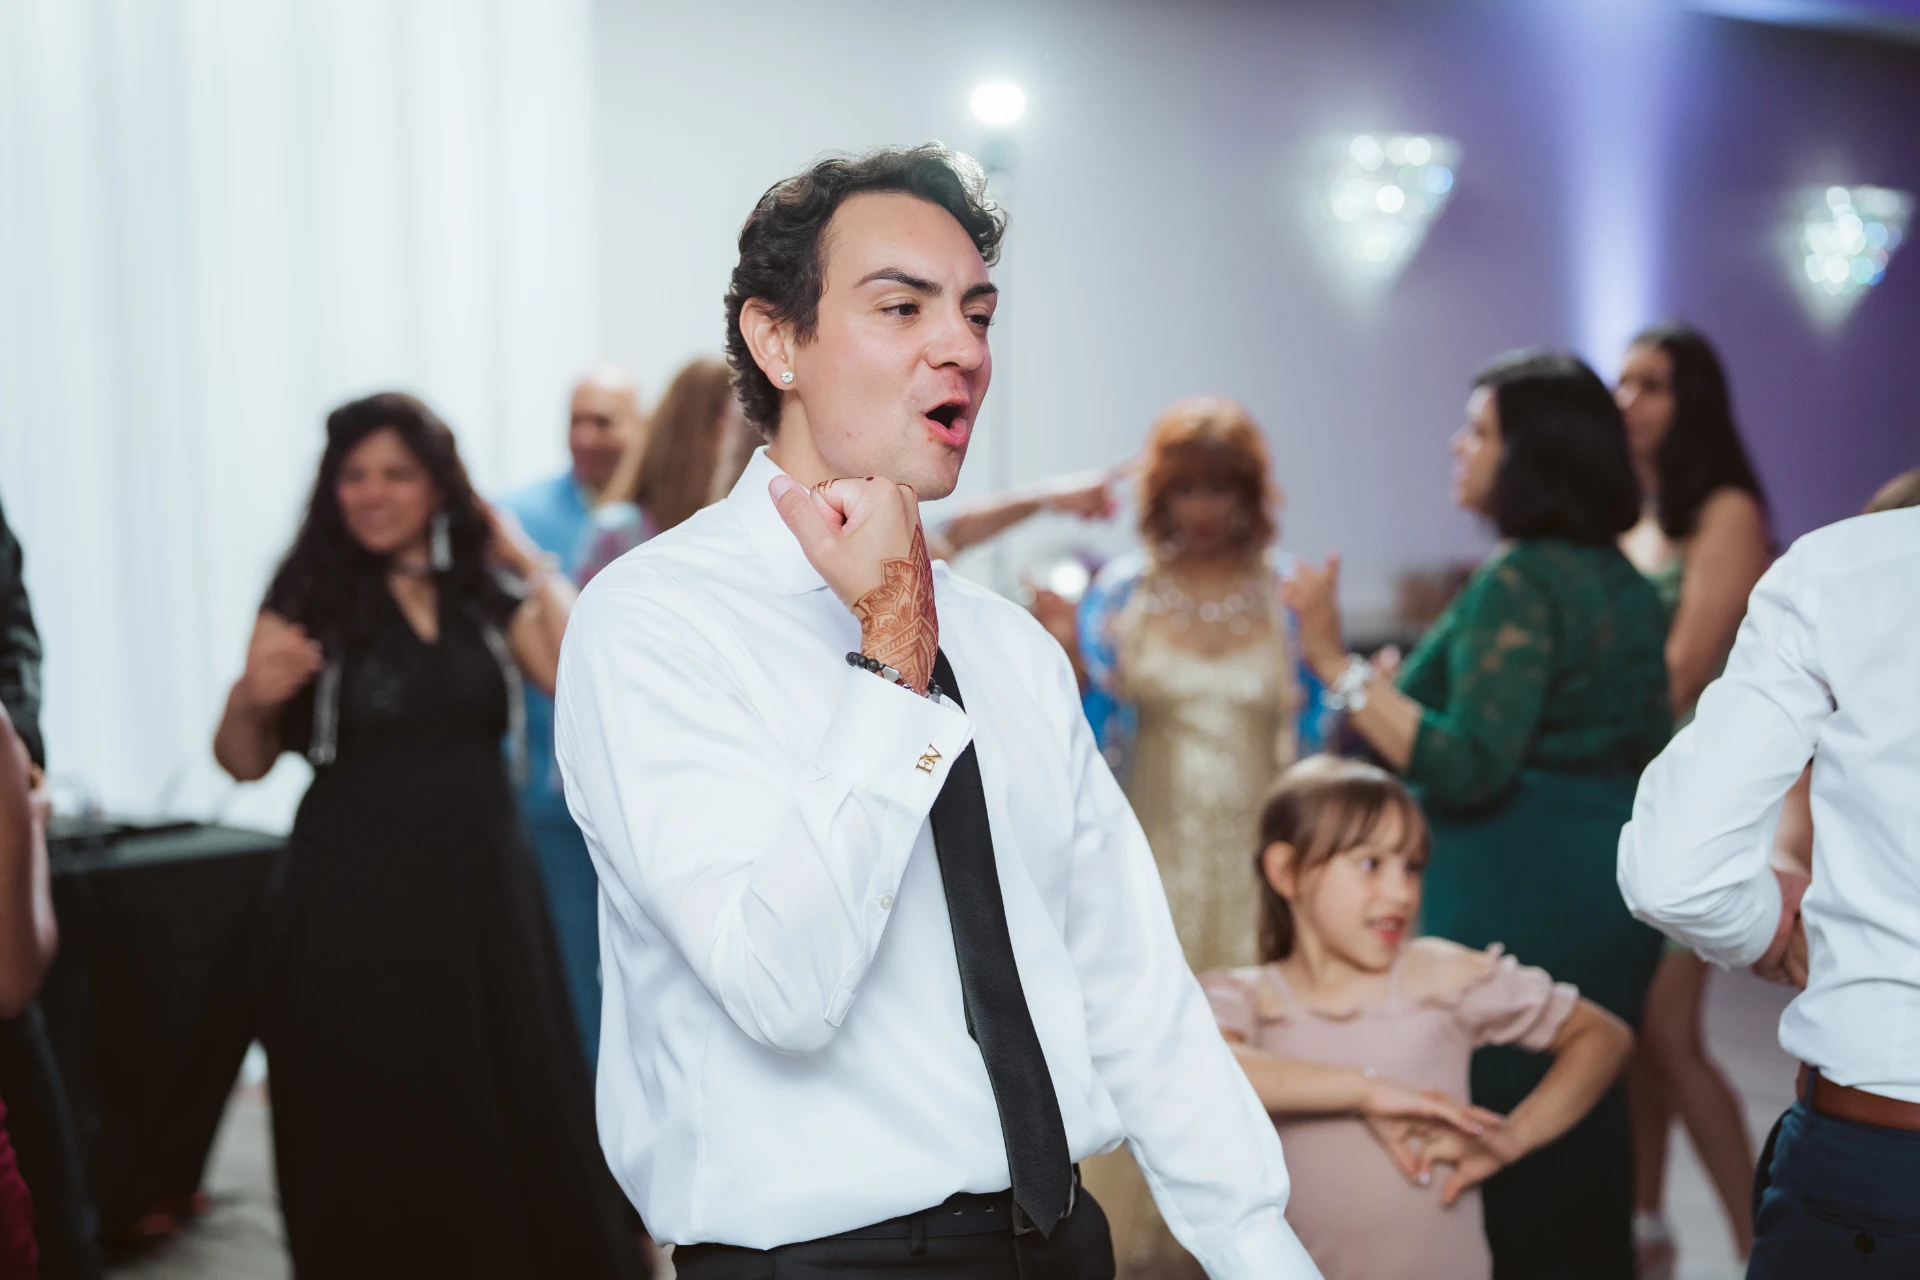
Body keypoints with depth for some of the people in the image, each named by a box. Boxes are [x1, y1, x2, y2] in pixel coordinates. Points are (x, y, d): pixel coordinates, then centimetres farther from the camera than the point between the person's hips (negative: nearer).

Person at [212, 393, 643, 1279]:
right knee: (374, 1127, 4)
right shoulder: (310, 596, -1)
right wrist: (250, 700, -19)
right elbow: (244, 762, 1)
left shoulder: (488, 592, 6)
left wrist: (531, 566, -3)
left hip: (479, 882, 2)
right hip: (356, 893, -2)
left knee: (508, 1111, 5)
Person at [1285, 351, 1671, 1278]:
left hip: (1518, 900, -9)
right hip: (1613, 884, 9)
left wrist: (1339, 664, -23)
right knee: (1585, 1125, 18)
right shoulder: (1626, 583, 11)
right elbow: (1647, 746, 17)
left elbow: (1468, 766, -25)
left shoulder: (1518, 583, -18)